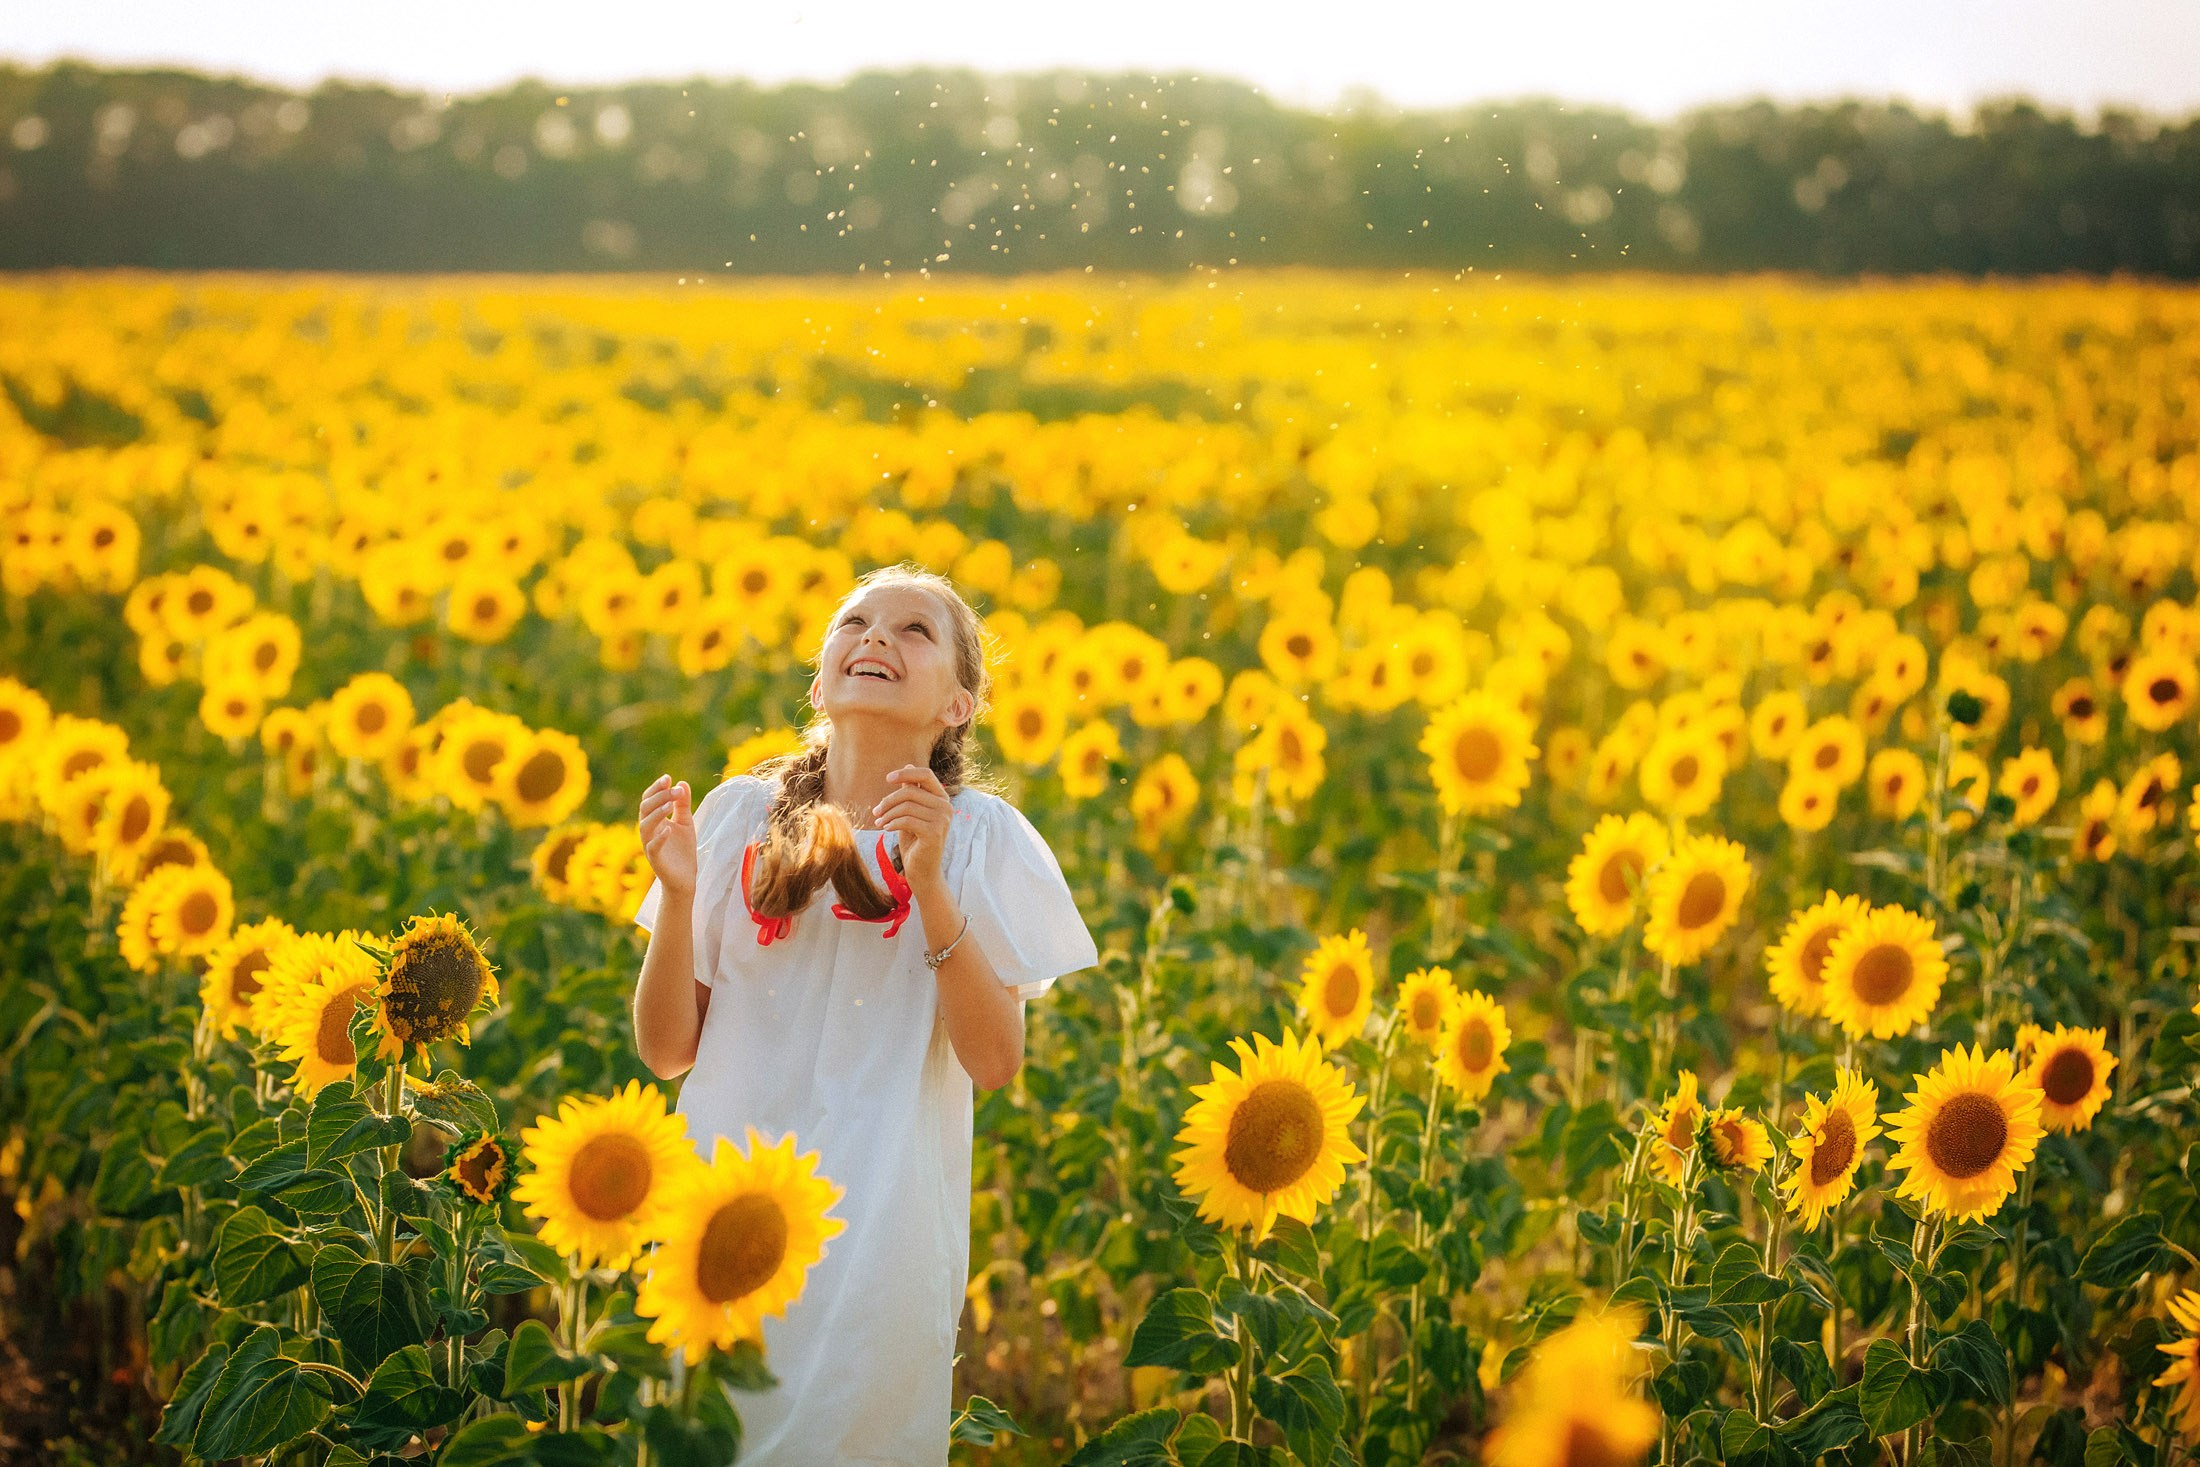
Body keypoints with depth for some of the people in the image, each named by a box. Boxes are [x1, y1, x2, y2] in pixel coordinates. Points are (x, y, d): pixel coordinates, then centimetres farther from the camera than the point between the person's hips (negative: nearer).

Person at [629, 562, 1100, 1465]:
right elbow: (668, 1052, 5)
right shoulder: (737, 814, 5)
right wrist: (677, 895, -11)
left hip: (883, 1219, -2)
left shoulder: (982, 837, 1)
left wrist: (930, 884, -16)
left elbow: (996, 1064, -8)